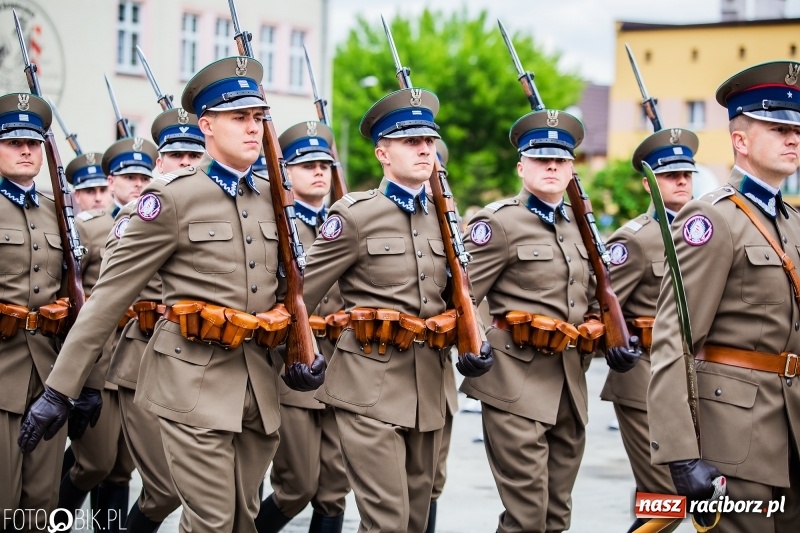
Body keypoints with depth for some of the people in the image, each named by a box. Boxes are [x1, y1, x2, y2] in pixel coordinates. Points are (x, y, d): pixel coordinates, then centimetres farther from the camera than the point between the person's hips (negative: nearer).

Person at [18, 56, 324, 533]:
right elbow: (110, 295, -8)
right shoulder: (172, 198, -8)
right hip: (195, 381, -6)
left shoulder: (272, 198, 9)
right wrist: (59, 390, -10)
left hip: (260, 381, 6)